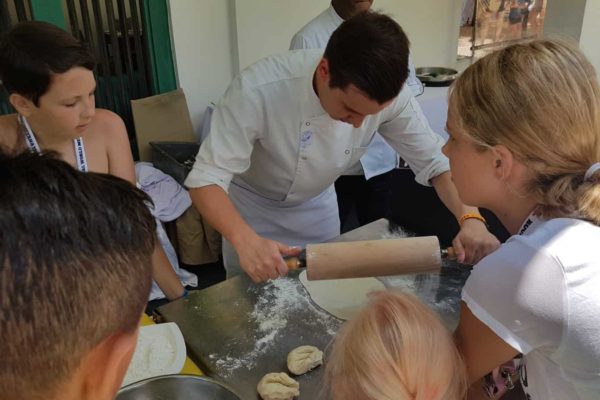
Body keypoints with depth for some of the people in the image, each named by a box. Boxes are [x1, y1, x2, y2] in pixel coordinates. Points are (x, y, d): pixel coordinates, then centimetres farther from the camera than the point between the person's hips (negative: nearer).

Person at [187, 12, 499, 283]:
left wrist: (470, 217, -35)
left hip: (318, 204, 3)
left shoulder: (388, 94, -27)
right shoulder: (259, 90, -38)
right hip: (253, 205, -3)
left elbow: (434, 160, -17)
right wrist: (246, 241, -55)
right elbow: (206, 180, -37)